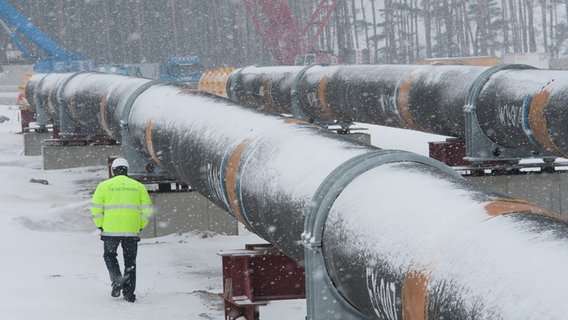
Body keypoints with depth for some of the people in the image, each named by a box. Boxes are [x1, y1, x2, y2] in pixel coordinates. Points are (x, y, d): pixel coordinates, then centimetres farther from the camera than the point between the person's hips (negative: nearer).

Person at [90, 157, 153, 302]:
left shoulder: (104, 185, 4)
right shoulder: (138, 186, 8)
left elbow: (96, 207, -1)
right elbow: (146, 209, 4)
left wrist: (100, 225, 9)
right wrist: (140, 226, 13)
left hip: (110, 230, -1)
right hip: (132, 231, 1)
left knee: (109, 255, 18)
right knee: (130, 261, 11)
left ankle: (116, 279, -6)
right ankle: (129, 293, 10)